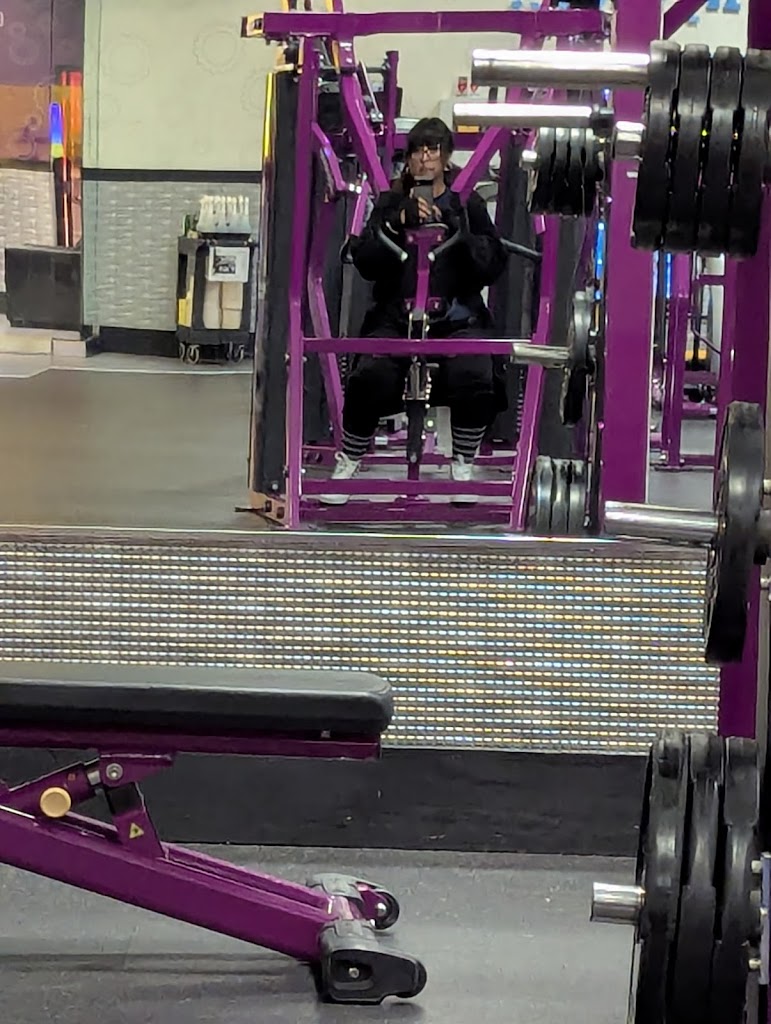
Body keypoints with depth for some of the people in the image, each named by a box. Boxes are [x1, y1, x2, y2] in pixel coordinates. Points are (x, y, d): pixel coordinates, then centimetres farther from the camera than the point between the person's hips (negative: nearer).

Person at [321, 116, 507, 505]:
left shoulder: (468, 206, 11)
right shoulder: (390, 204, 12)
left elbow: (492, 265, -1)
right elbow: (365, 263, 0)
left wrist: (455, 228, -13)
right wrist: (397, 224, -14)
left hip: (457, 318, 0)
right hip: (396, 317, 0)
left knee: (474, 378, -30)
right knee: (370, 377, -28)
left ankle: (463, 468, -7)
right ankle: (347, 464, -6)